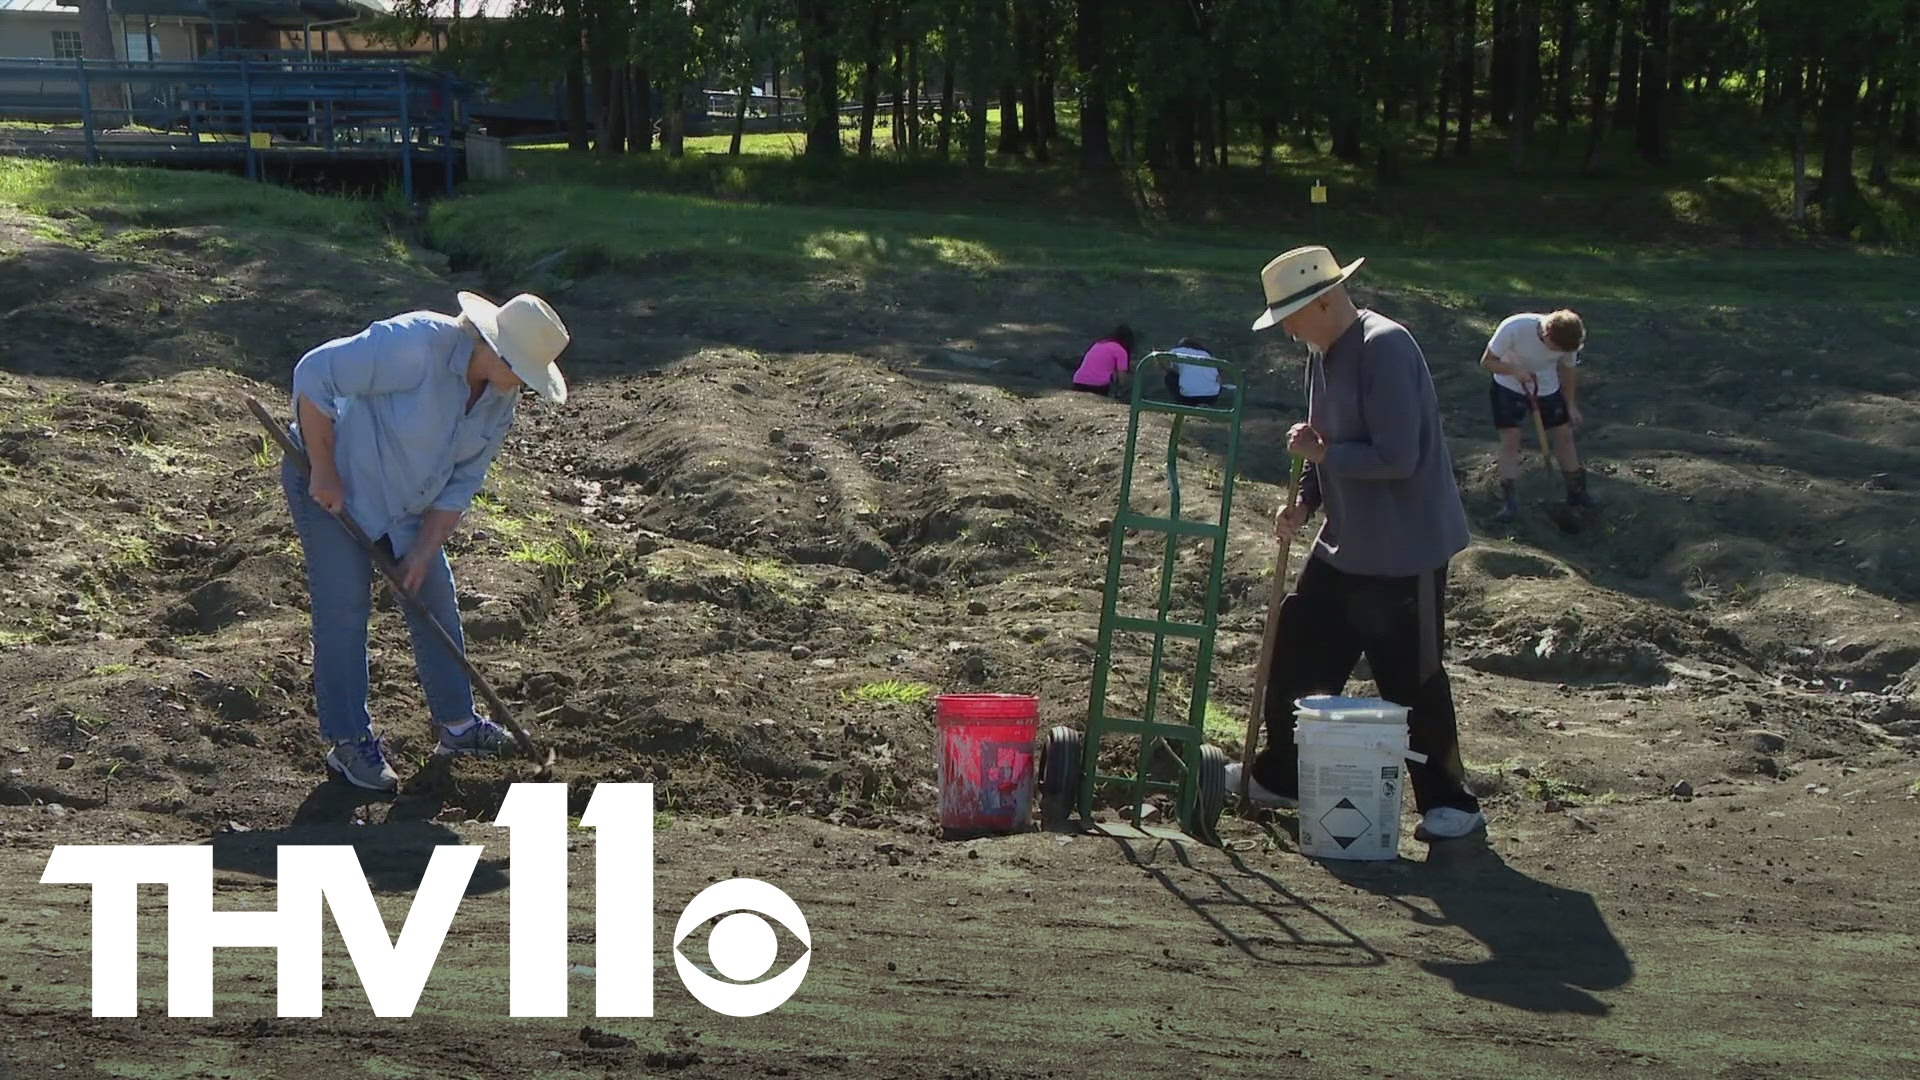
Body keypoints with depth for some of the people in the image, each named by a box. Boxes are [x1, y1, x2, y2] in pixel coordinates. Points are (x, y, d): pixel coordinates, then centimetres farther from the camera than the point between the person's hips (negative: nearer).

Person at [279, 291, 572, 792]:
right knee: (344, 611, -5)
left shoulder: (500, 397, -7)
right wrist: (323, 471, -25)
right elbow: (314, 375, -28)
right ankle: (349, 742, 5)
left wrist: (424, 549, -6)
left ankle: (456, 723, 24)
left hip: (406, 504, 8)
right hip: (332, 488, -8)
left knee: (435, 602, 11)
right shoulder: (414, 345, -31)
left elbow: (464, 479, 0)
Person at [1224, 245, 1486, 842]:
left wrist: (1320, 454, -16)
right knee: (1295, 655, 14)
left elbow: (1396, 458, -27)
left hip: (1404, 550, -9)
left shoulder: (1385, 349, -22)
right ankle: (1280, 777, 30)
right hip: (1345, 543, 9)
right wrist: (1305, 499, 5)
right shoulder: (1324, 351, 8)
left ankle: (1451, 803, 13)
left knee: (1412, 681, -1)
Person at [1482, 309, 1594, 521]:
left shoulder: (1568, 339, -23)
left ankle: (1577, 491, 21)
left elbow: (1566, 370, -3)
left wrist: (1571, 406, 2)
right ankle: (1509, 501, -5)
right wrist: (1515, 371, -39)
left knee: (1564, 434, 6)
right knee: (1510, 439, -10)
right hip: (1509, 387, -3)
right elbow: (1487, 361, -23)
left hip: (1547, 388, 3)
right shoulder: (1514, 328, -35)